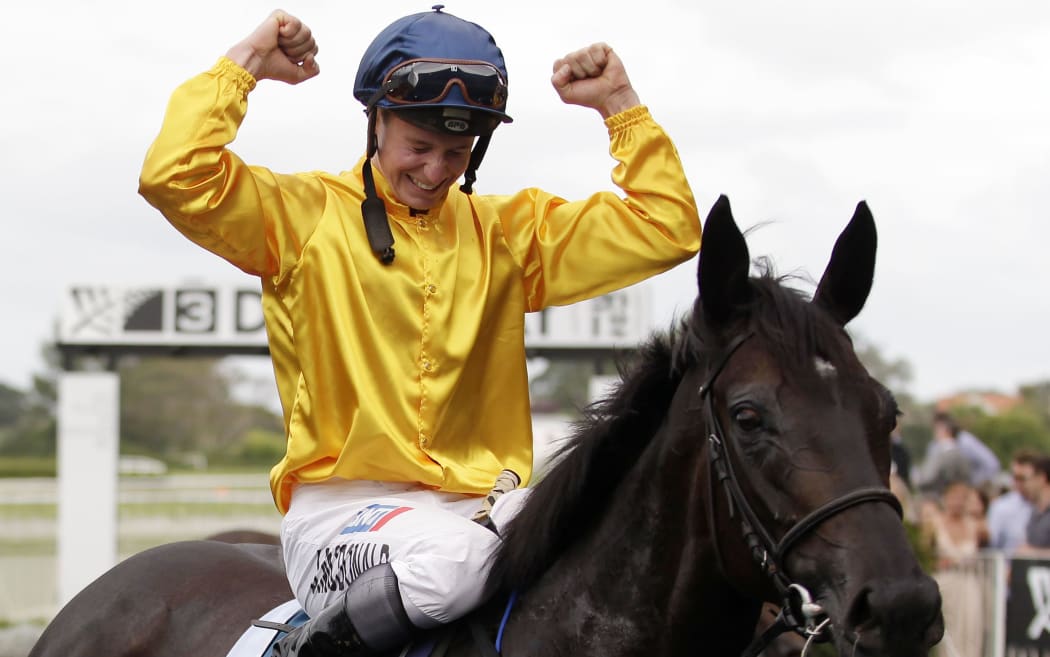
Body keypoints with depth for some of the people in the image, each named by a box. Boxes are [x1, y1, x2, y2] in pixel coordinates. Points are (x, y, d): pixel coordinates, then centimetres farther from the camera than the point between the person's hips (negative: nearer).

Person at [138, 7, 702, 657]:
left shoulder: (509, 231, 17)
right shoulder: (307, 215, 5)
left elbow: (666, 229, 15)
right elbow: (175, 177, -9)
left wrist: (619, 103, 10)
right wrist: (246, 64, -1)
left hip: (483, 506, 4)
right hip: (342, 509, -4)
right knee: (448, 560, -38)